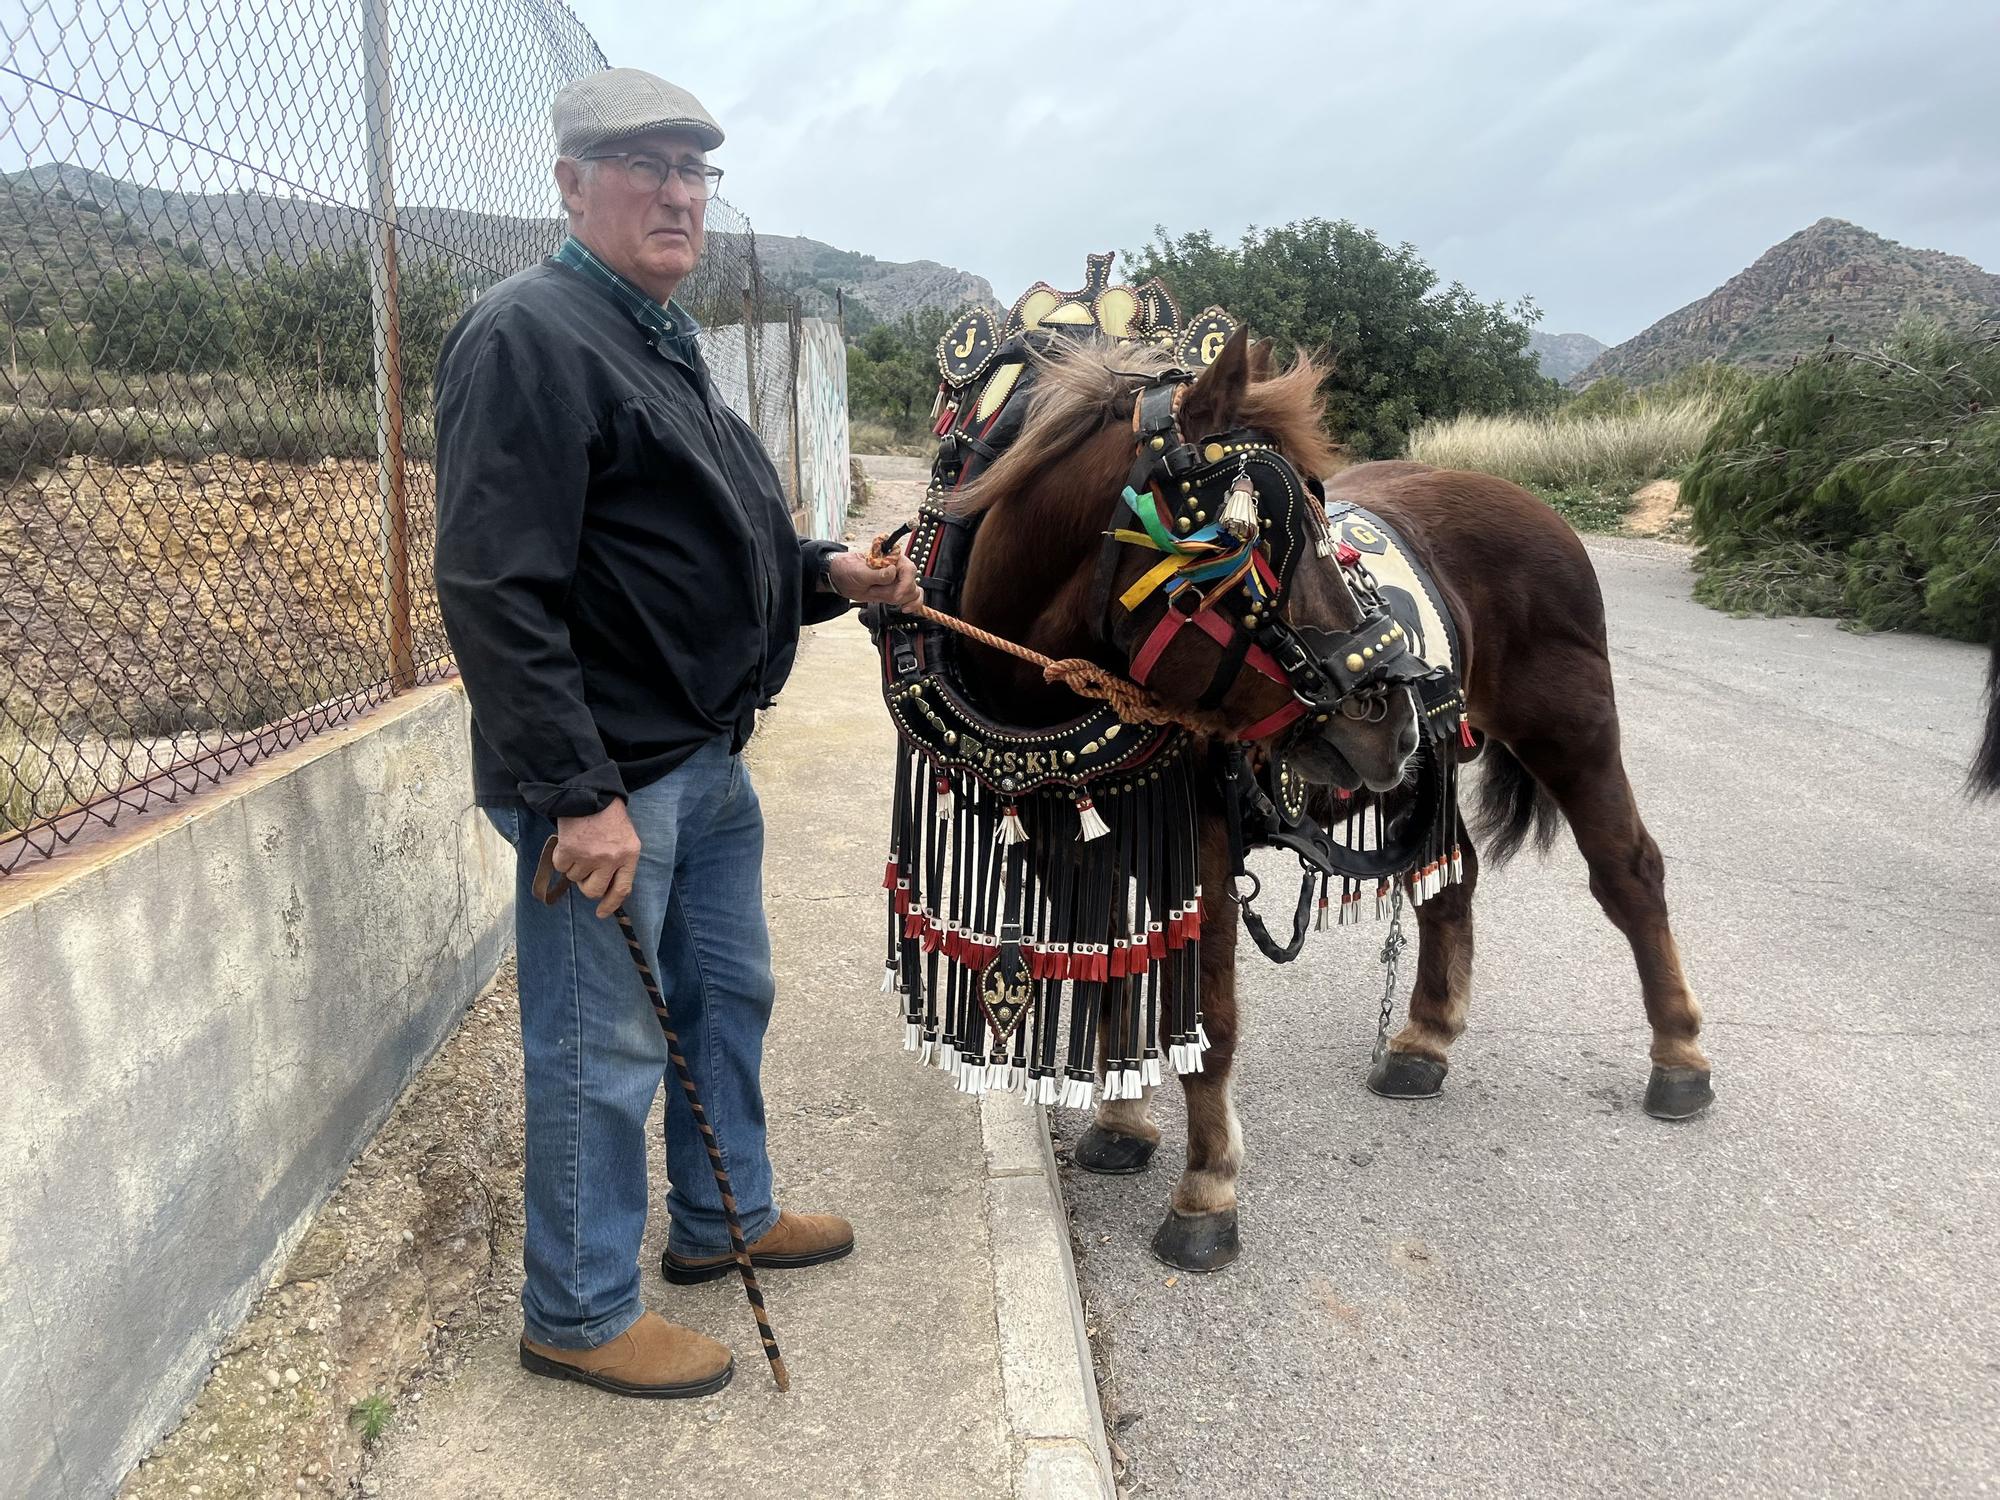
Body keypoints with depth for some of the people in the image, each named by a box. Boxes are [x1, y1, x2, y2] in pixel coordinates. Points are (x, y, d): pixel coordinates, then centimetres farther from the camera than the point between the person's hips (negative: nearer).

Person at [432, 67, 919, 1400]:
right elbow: (497, 590, -22)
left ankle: (725, 1215, 42)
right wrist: (578, 792, -25)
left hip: (709, 757, 10)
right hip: (607, 777, -10)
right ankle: (580, 1313, 24)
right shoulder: (531, 337, -15)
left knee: (729, 991, 22)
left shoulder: (668, 339, 16)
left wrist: (827, 573, 7)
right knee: (604, 1050, 3)